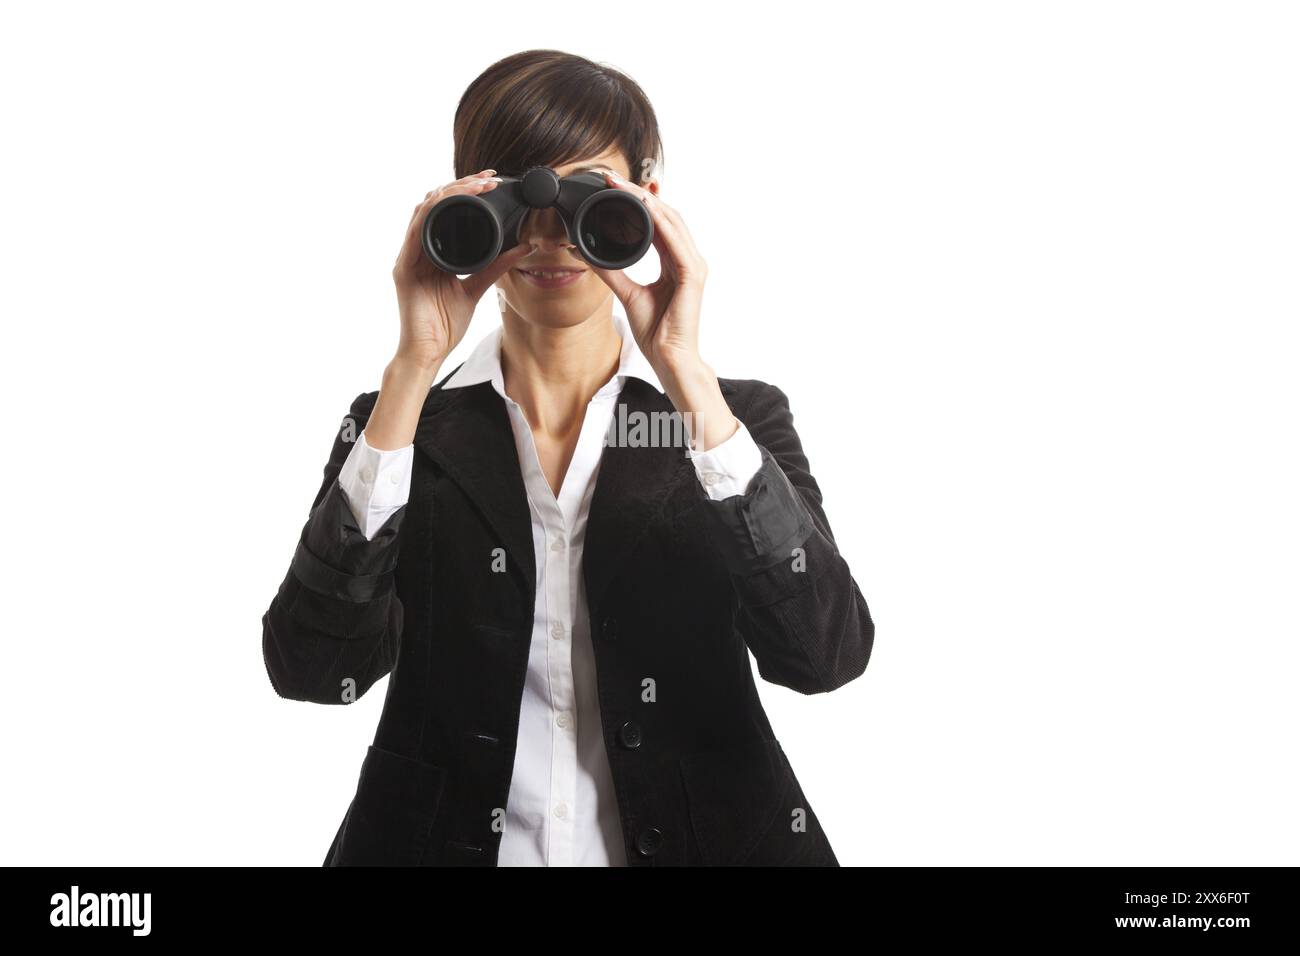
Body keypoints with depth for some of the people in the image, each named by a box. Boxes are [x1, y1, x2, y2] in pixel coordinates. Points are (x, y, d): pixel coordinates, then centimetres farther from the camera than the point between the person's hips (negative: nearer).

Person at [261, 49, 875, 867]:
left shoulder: (741, 416, 4)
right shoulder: (407, 425, 5)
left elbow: (829, 652, -11)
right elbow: (311, 668, -9)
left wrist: (685, 373, -16)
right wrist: (415, 367, -13)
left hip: (690, 838, 0)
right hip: (448, 839, 0)